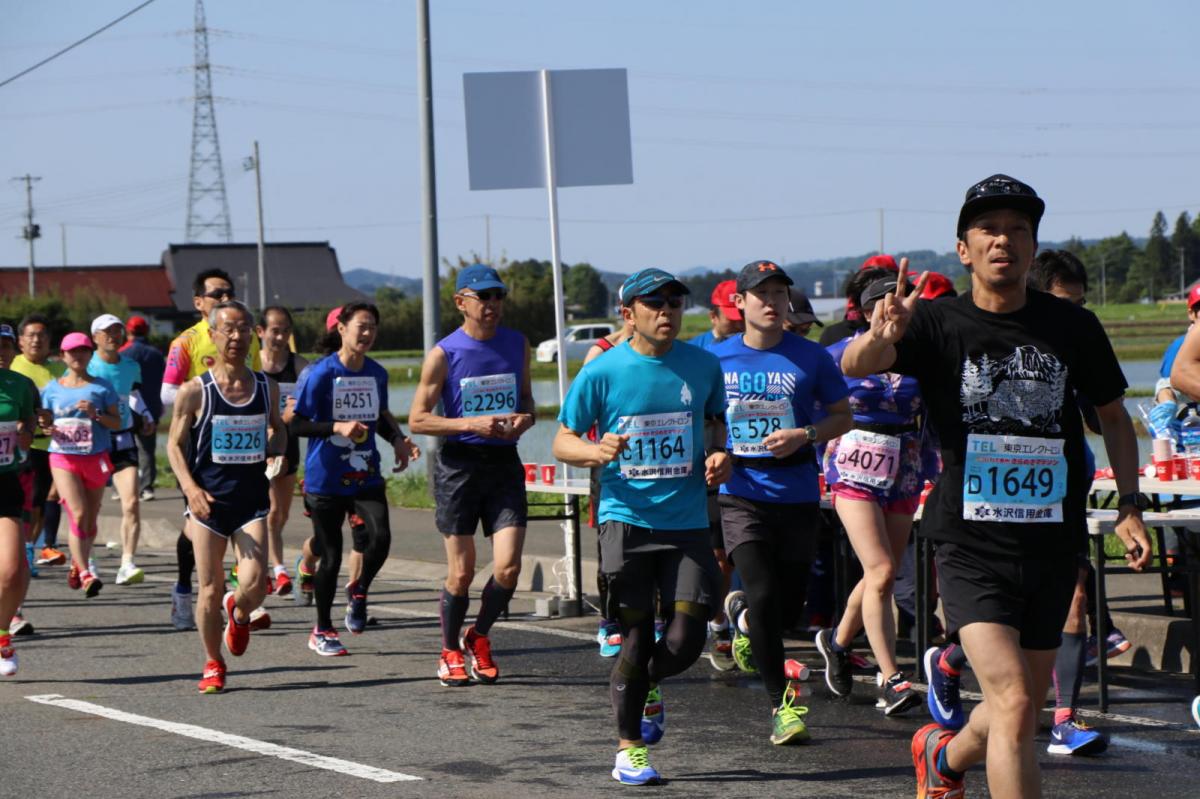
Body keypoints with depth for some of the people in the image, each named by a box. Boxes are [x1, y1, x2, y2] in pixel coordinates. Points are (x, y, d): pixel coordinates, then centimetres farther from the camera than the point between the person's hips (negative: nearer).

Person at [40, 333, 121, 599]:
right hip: (63, 457, -1)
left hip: (95, 457, 1)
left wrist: (96, 414, -16)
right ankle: (86, 574, -18)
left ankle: (78, 565, 31)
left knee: (90, 519, 8)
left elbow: (117, 422, 2)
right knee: (78, 515, -15)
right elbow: (45, 420, 14)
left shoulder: (101, 387, 3)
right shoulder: (53, 388, 8)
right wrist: (47, 426, -9)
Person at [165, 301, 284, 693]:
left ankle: (239, 613, 24)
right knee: (210, 590, 2)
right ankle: (213, 665, 22)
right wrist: (190, 488, -14)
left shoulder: (267, 388, 4)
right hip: (208, 499, -1)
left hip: (252, 500, 2)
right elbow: (174, 443, 0)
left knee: (254, 584, -13)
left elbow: (277, 427, 22)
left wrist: (276, 451, 0)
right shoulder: (194, 391, -5)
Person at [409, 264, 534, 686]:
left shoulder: (517, 345, 7)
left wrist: (524, 419, -5)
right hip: (459, 464, -3)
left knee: (508, 568, -8)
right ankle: (450, 652, 22)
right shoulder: (444, 354, -6)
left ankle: (479, 637, 18)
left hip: (505, 462, 3)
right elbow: (417, 419, -6)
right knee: (461, 572, 1)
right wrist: (472, 424, -18)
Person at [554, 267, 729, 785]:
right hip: (627, 521, -2)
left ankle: (646, 689, 30)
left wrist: (719, 454, 2)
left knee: (685, 642, -5)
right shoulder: (602, 372, -3)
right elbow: (563, 442, 3)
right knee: (636, 640, -1)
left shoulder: (703, 366, 5)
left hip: (688, 522, 2)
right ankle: (629, 748, 17)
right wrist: (596, 452, -19)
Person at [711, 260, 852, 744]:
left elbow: (842, 417, 7)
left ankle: (743, 614, 44)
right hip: (741, 495, -1)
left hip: (797, 496, 1)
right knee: (763, 597, -13)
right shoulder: (717, 359, 3)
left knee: (788, 602, 8)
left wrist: (805, 436, -11)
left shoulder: (811, 357, 1)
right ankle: (780, 703, -2)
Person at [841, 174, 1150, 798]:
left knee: (1024, 708, 15)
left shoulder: (1072, 327, 3)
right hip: (973, 543, -4)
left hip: (1053, 542, 4)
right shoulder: (938, 325, -5)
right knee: (1013, 702, -19)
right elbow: (854, 366, -21)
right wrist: (880, 337, -45)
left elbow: (1113, 415, 15)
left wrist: (1129, 504, 3)